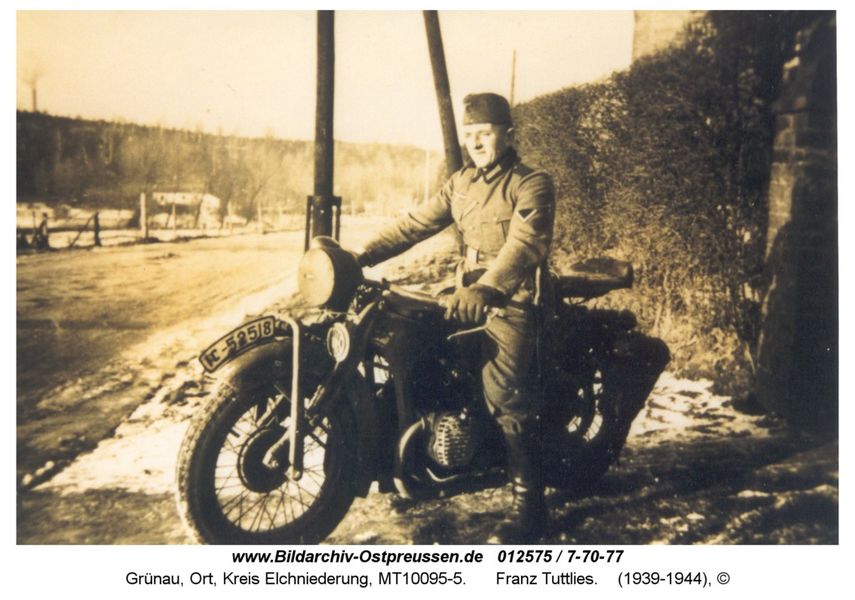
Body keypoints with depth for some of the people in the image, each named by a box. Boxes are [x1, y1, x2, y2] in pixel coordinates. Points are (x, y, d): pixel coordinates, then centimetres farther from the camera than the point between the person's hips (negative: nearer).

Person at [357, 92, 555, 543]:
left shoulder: (532, 185, -7)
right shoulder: (461, 183, 14)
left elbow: (523, 245, -23)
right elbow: (416, 223, 5)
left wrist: (486, 289, -41)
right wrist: (363, 255, -10)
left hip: (510, 302, -8)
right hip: (466, 296, 8)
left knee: (505, 397, -17)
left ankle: (528, 507, -8)